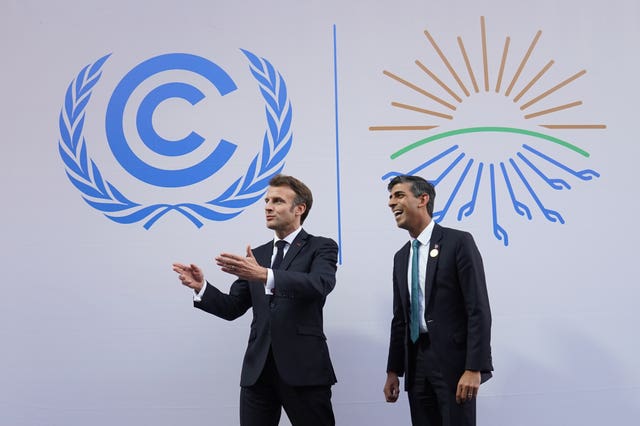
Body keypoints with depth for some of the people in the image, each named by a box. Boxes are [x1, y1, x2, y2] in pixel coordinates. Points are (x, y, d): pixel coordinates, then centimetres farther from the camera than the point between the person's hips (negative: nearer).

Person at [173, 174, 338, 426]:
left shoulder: (321, 247, 1)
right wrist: (202, 287, -6)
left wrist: (264, 275, -34)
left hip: (303, 367, -4)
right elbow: (232, 308, 13)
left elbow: (320, 285, -21)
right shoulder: (257, 255, 16)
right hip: (258, 368, 5)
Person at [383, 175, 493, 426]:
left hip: (453, 359, -6)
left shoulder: (458, 242, -7)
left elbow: (478, 309, -13)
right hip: (416, 362, 6)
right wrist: (393, 370, 13)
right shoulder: (401, 257, 14)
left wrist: (474, 368, -19)